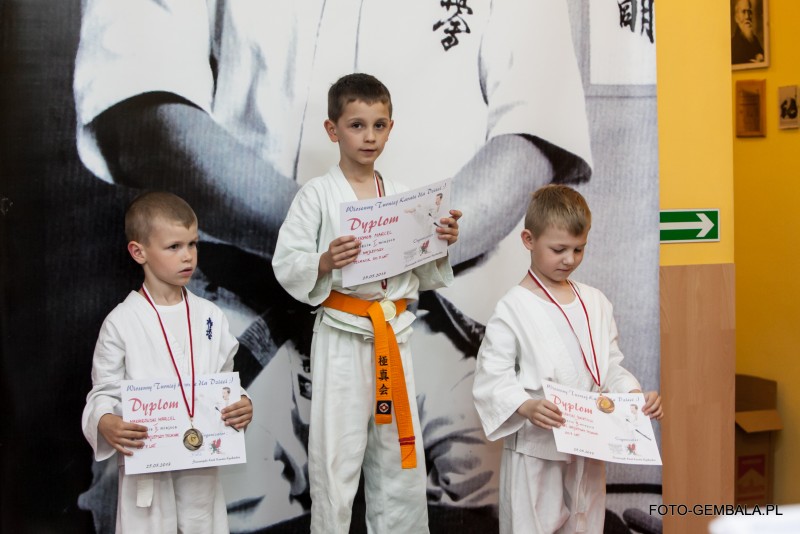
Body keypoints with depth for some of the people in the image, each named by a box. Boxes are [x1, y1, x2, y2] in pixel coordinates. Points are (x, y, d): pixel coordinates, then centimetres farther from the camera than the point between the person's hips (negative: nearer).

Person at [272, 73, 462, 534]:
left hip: (395, 335, 4)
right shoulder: (318, 195, -3)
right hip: (343, 337, -4)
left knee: (402, 455, 11)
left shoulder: (402, 196, 10)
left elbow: (422, 278, 14)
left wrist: (442, 244, -4)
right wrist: (324, 262, -24)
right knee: (336, 460, 0)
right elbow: (286, 265, -7)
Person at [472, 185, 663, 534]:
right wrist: (527, 406, -28)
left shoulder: (595, 303, 8)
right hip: (534, 449, -5)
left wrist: (636, 394, -4)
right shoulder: (514, 308, -9)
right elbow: (492, 377, -12)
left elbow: (611, 366, 14)